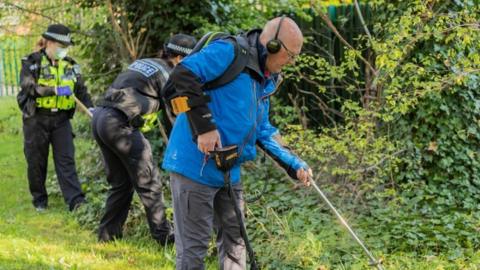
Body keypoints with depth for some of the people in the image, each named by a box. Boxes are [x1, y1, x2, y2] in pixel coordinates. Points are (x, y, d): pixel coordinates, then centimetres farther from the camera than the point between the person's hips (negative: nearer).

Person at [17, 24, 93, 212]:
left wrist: (90, 107, -13)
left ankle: (75, 200, -11)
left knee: (66, 159, -5)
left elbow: (81, 90, 5)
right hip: (36, 118, -3)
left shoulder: (70, 65, 7)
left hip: (61, 119, 3)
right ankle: (39, 199, 21)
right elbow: (28, 87, -19)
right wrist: (55, 90, -27)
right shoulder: (32, 62, -6)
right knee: (36, 161, 6)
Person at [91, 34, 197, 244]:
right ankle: (163, 235, 5)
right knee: (149, 182, 1)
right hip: (119, 124, -8)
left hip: (99, 117, 8)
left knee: (120, 182, 17)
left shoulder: (142, 63, 22)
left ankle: (108, 234, 19)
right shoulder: (167, 74, -2)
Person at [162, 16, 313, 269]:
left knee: (234, 239, 16)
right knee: (193, 248, -4)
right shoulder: (228, 52, -14)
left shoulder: (264, 81, 15)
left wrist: (294, 164, 14)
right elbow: (183, 74, -26)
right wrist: (204, 126, -29)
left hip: (228, 172, 9)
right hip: (195, 167, -9)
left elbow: (263, 131, 23)